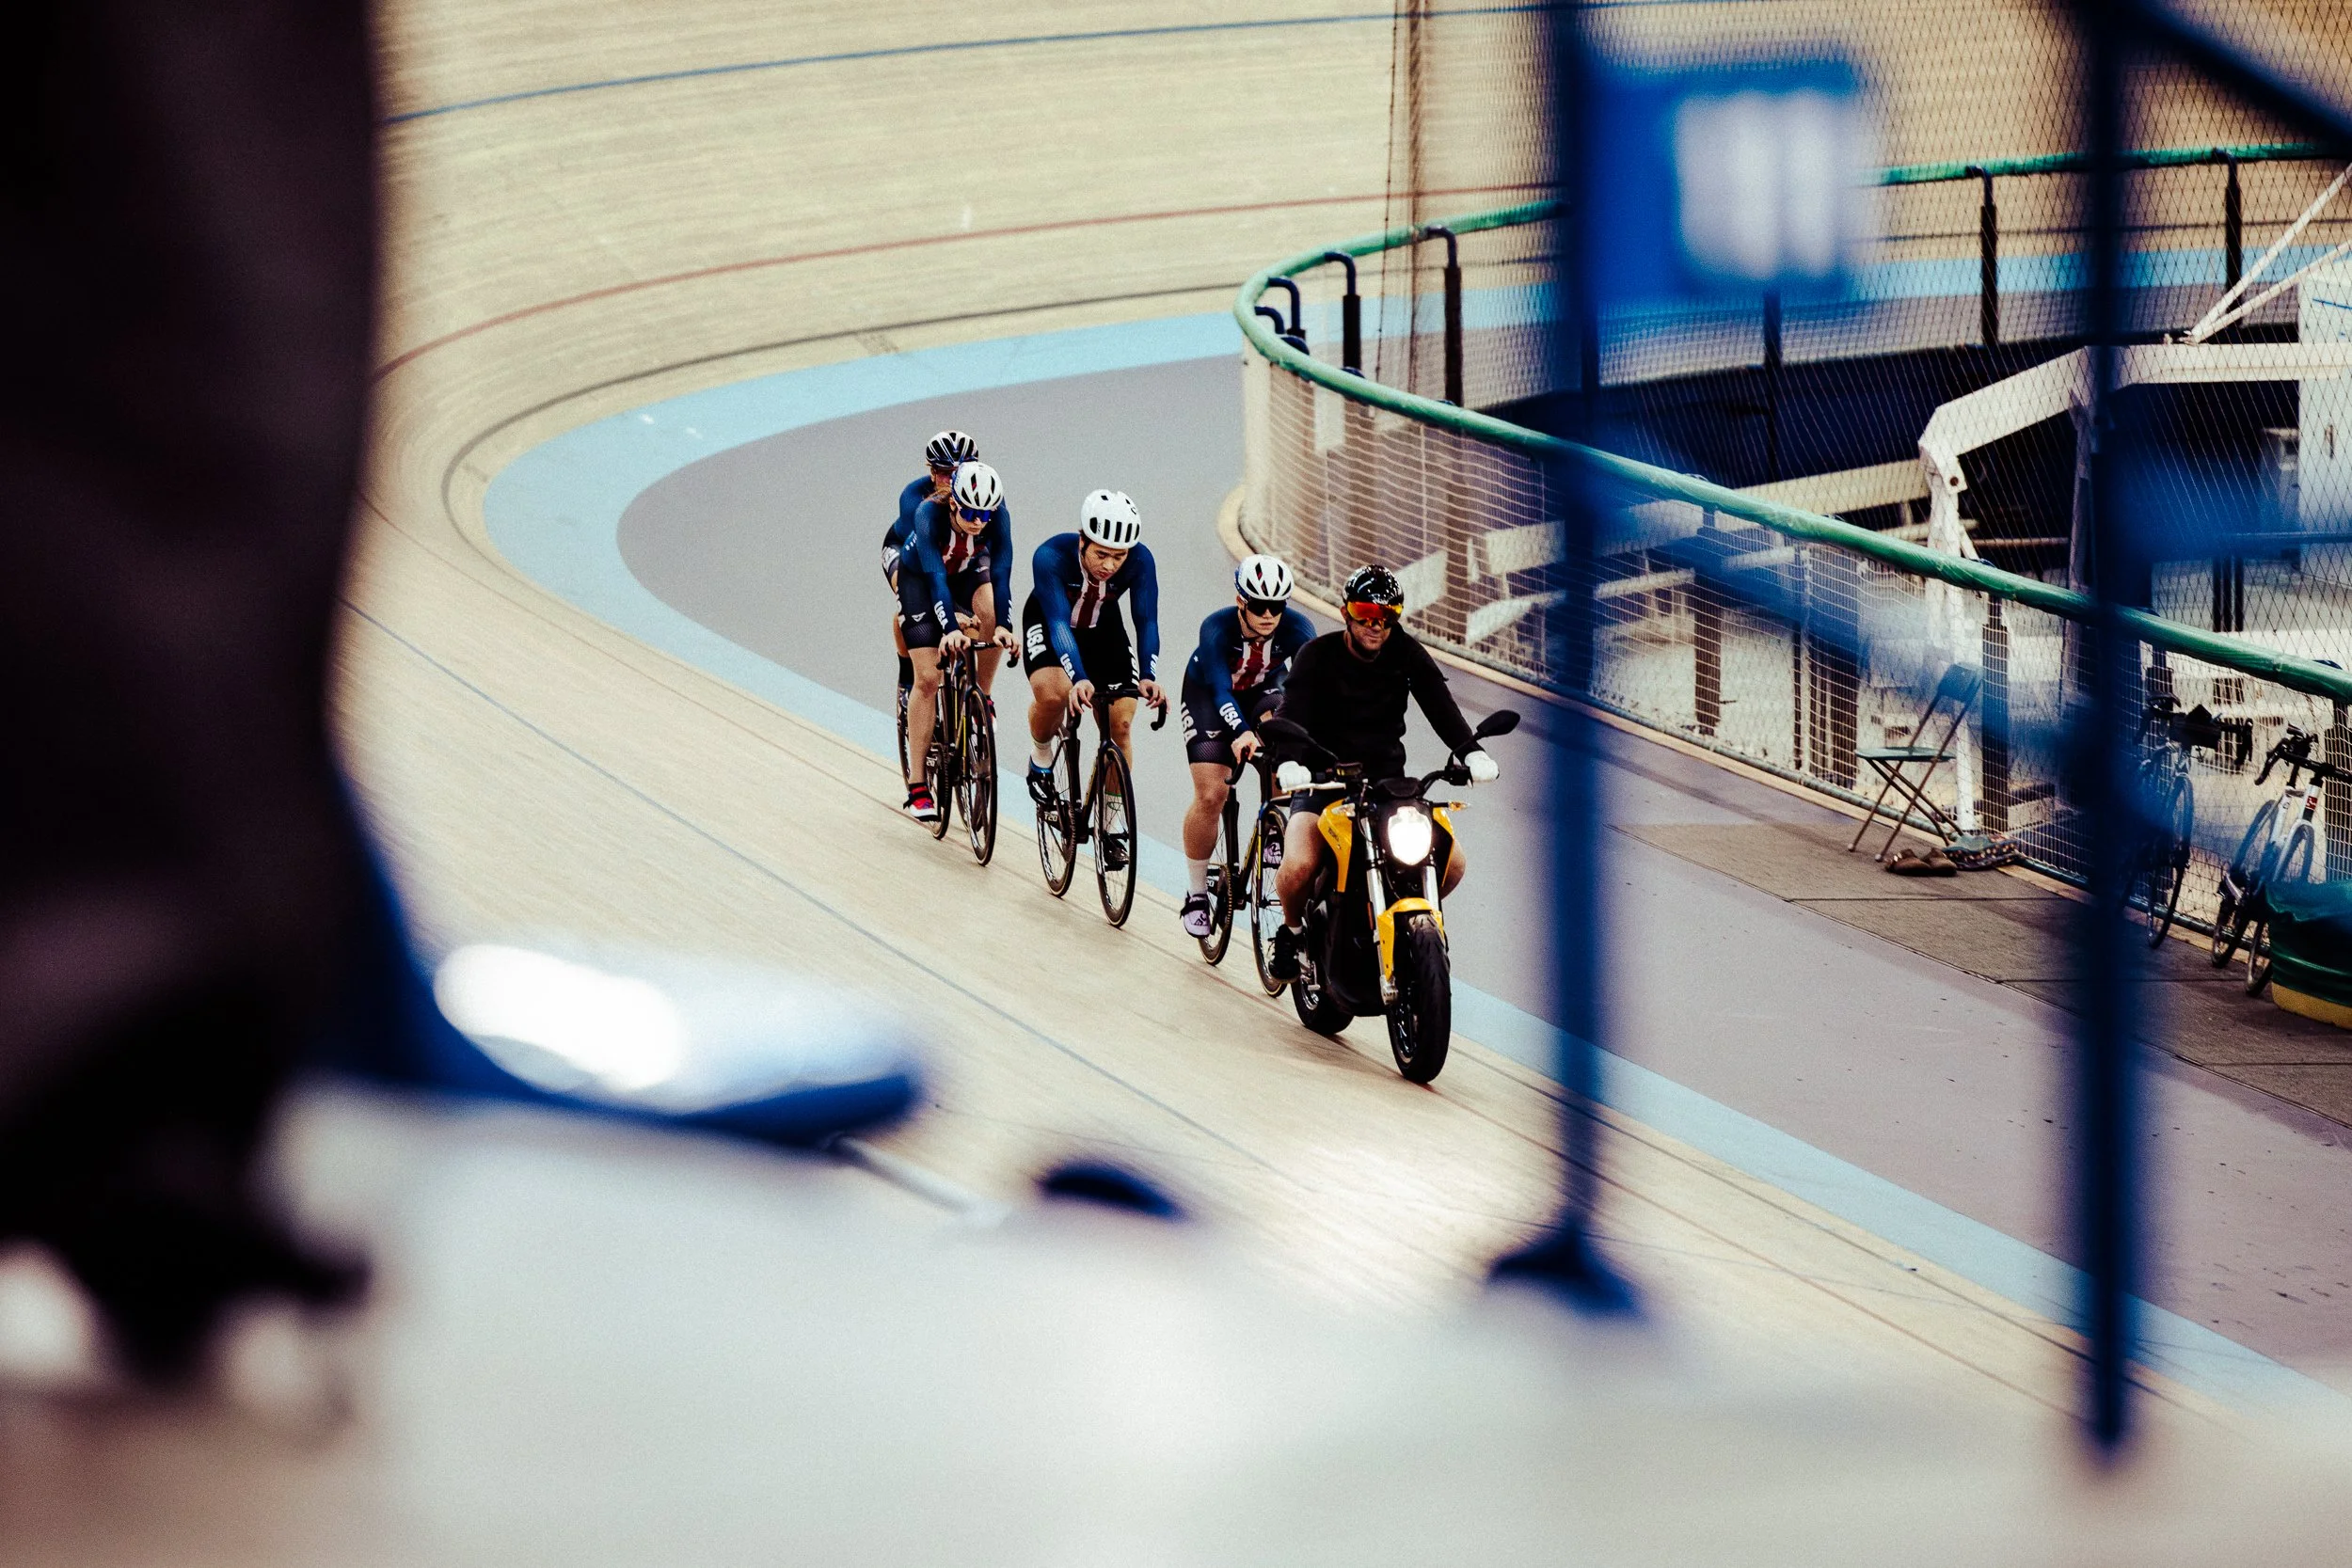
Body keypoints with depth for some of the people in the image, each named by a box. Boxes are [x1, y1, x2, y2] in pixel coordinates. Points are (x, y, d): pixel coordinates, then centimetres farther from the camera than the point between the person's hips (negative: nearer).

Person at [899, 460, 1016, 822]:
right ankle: (917, 786, -7)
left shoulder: (998, 515, -30)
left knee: (989, 614, -32)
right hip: (919, 578, -3)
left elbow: (1001, 571, -33)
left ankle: (981, 695, -6)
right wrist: (950, 627, -55)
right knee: (927, 678, -11)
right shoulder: (930, 514, -37)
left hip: (969, 572, 3)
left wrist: (1003, 625, -46)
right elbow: (935, 575, -43)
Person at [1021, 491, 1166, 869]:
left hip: (1103, 629, 3)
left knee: (1121, 722, -9)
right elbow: (1059, 623, -43)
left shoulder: (1140, 561, -28)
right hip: (1048, 624, -3)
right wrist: (1079, 679, -57)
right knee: (1053, 693, -32)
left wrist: (1148, 676, -47)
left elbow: (1146, 620, -30)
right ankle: (1041, 760, 0)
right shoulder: (1051, 557, -36)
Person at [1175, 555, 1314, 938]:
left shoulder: (1297, 629, -29)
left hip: (1265, 691, 2)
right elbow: (1221, 689, -46)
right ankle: (1196, 895, 4)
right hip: (1207, 695, -2)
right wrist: (1241, 733, -64)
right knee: (1210, 796, -14)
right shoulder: (1217, 629, -35)